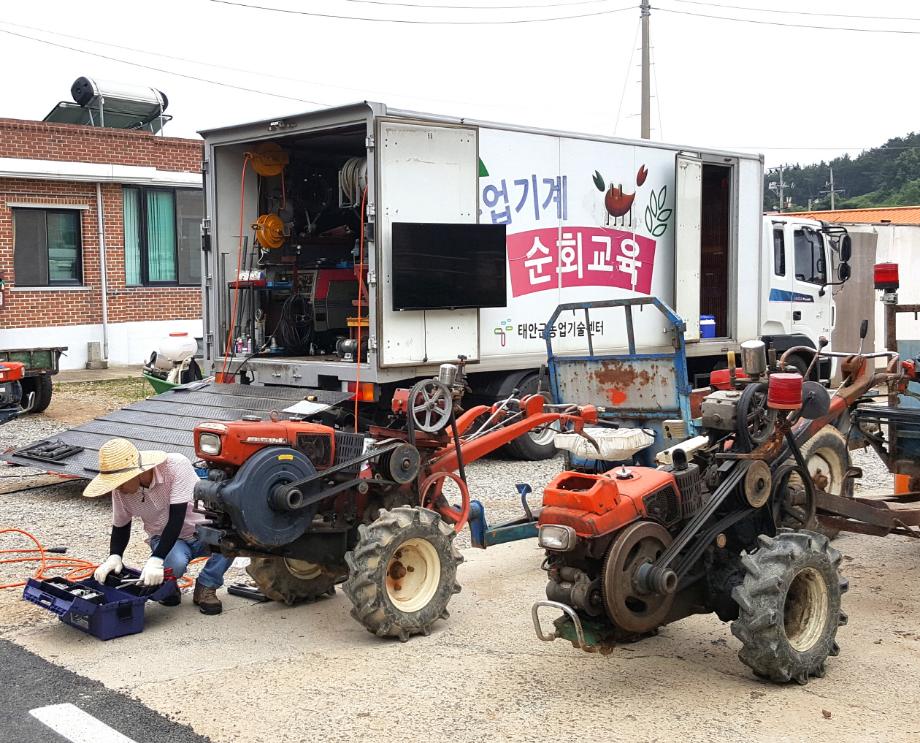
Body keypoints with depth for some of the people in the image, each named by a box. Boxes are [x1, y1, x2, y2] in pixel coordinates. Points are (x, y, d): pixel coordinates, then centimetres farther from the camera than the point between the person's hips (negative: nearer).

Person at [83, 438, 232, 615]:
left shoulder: (176, 466, -28)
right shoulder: (120, 490, -13)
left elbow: (177, 519, -31)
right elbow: (120, 526, 3)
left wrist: (156, 559, -39)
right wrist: (114, 557, -17)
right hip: (165, 539, 1)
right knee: (174, 562, -36)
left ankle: (205, 586, -9)